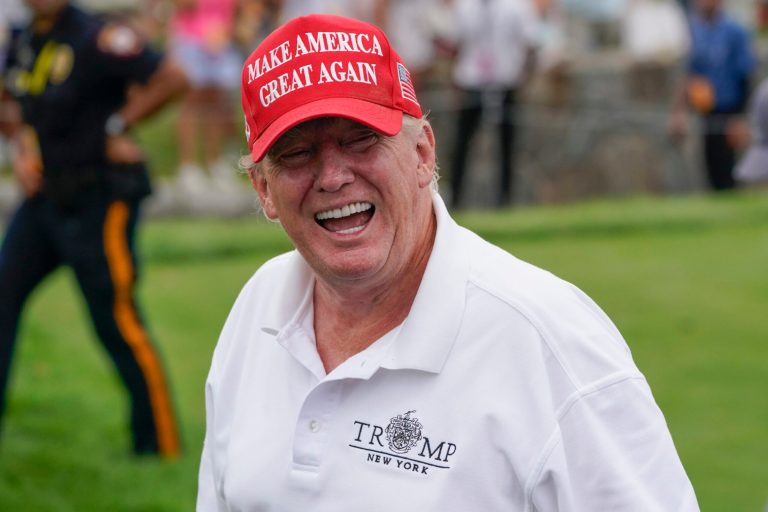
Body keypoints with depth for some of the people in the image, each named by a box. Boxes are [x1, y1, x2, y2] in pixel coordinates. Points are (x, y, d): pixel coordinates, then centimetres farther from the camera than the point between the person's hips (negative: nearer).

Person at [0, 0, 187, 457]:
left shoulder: (95, 39, -17)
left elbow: (172, 79, -22)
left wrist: (116, 127, -14)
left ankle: (160, 445, 9)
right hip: (45, 196, 8)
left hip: (98, 200, -8)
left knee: (117, 322, -3)